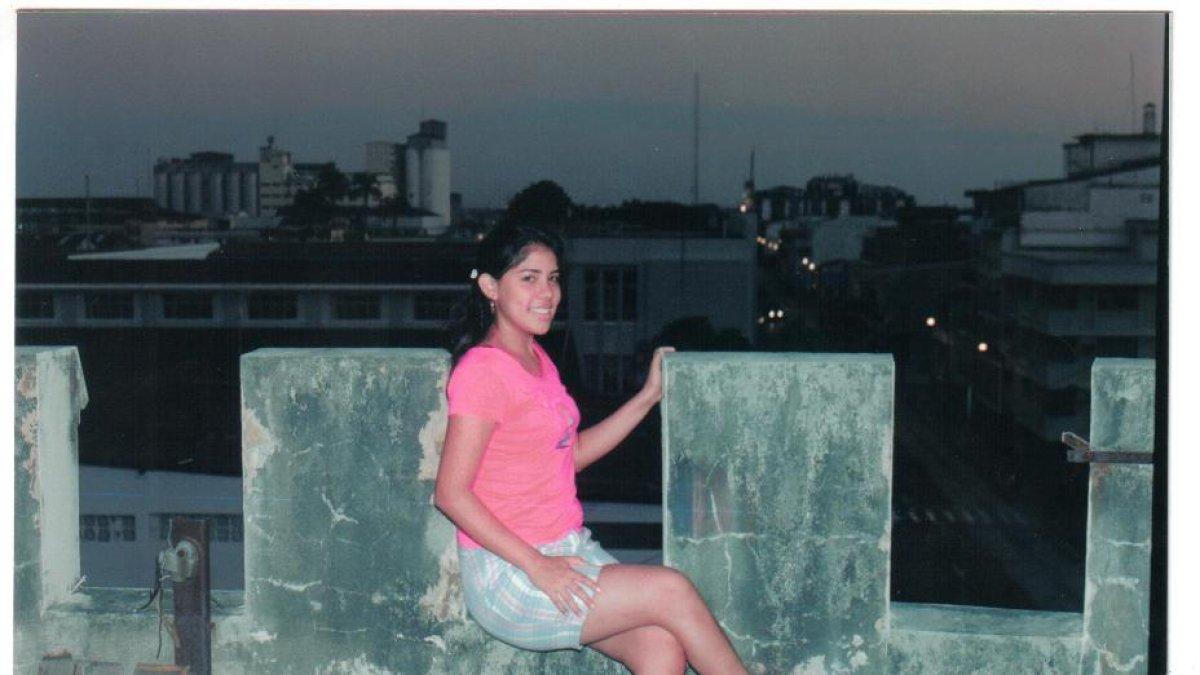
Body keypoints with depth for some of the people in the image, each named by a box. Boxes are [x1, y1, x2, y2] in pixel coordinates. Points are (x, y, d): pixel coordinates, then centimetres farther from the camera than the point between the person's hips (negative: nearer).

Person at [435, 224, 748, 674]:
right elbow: (451, 493, -18)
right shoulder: (483, 369, -14)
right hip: (506, 576, -8)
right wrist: (537, 567, -21)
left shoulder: (536, 359, 15)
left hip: (567, 551, 8)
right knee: (671, 590, -16)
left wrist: (648, 397, 12)